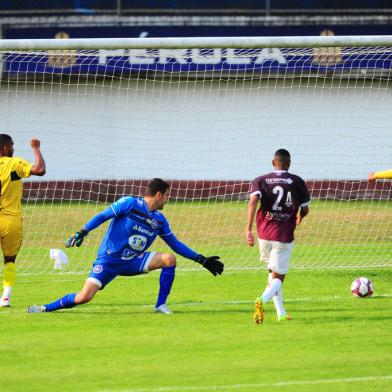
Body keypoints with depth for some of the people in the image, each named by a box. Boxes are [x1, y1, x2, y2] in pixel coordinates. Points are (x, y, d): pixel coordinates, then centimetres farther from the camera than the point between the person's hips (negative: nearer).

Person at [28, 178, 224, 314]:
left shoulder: (159, 220, 8)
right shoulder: (130, 203, -11)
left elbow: (176, 245, 16)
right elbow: (102, 216, -13)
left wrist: (202, 260, 14)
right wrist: (82, 233, -27)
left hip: (132, 262, 6)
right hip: (109, 260, -6)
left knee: (169, 259, -11)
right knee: (85, 297, -21)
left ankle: (161, 305, -3)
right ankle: (46, 308, -2)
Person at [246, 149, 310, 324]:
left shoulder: (261, 180, 4)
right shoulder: (296, 182, 1)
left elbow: (253, 201, -13)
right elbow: (305, 209, 5)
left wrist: (248, 229, -19)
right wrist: (299, 218, 30)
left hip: (264, 234, 3)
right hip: (284, 236, -3)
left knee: (273, 273, 23)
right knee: (278, 278, -2)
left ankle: (281, 313, 22)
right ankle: (263, 300, -33)